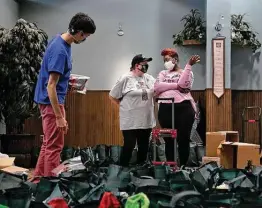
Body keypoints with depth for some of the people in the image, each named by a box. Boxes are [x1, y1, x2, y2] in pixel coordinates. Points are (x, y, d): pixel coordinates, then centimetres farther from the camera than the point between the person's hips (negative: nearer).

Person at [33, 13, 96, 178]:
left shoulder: (61, 40, 7)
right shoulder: (60, 51, -23)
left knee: (48, 144, 17)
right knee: (54, 146, -2)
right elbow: (51, 86, -25)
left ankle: (38, 177, 27)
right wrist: (59, 117, -24)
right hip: (52, 102, -10)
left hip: (52, 101, 10)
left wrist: (70, 81, 15)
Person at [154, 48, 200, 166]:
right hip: (165, 109, 3)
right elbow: (157, 87, -3)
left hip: (183, 108, -3)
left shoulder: (186, 72, 10)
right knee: (168, 140, 8)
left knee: (183, 139, 1)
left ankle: (183, 166, 12)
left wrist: (189, 65, -16)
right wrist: (176, 85, -10)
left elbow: (183, 84, -13)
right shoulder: (163, 73, 17)